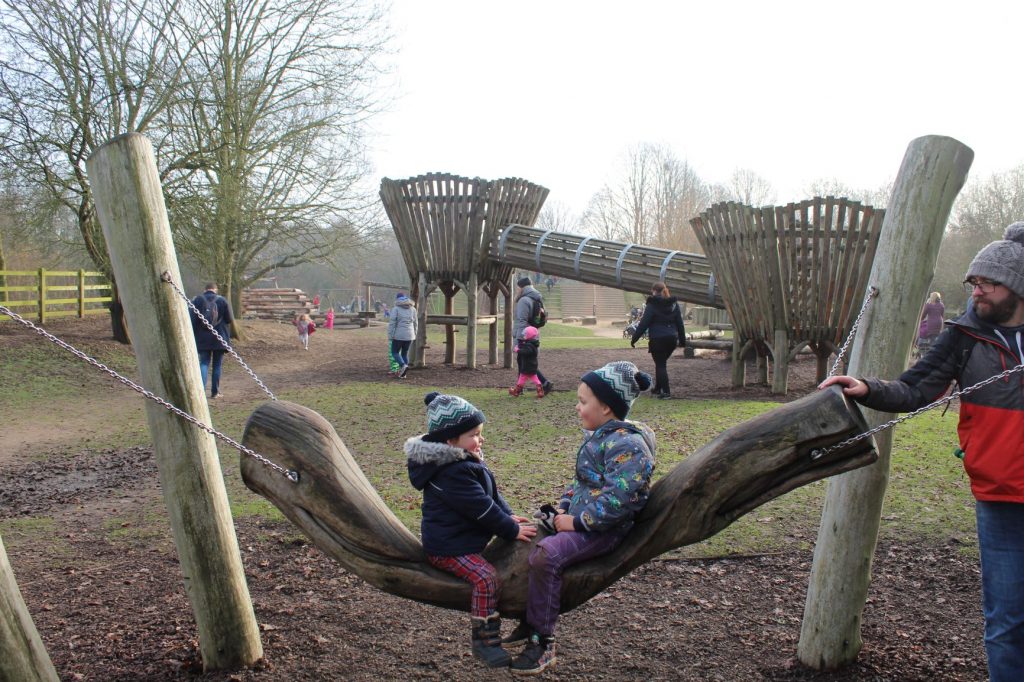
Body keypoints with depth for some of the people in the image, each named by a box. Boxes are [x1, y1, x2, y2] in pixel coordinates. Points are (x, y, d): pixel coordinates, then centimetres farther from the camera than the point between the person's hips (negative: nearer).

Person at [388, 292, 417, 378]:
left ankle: (403, 365, -16)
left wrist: (390, 335, -5)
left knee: (395, 352, 8)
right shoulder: (412, 309, 7)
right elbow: (415, 323, 11)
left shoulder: (396, 309, -5)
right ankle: (403, 373, 10)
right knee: (405, 353, 14)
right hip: (409, 335, 4)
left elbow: (392, 323, -9)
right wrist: (414, 335, 18)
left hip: (399, 335, -4)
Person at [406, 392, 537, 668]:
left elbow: (492, 494, 16)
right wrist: (512, 530, -16)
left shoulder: (466, 461, 8)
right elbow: (481, 508, -24)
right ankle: (485, 641, -16)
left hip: (466, 539, 11)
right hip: (448, 548, -11)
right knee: (486, 578, -26)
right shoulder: (452, 473, -25)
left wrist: (508, 517, 5)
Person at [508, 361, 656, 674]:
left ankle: (543, 642, -16)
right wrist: (563, 507, 5)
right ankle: (530, 621, 18)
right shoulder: (599, 436, 11)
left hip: (603, 530, -10)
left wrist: (576, 522, -20)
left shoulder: (627, 444, -19)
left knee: (545, 554, -28)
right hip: (578, 518, 10)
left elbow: (616, 501, -26)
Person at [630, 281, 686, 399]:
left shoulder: (652, 305, -9)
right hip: (672, 339, 6)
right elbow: (680, 324, 12)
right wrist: (682, 340, 18)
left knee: (660, 365, 2)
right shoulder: (674, 304, 10)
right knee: (661, 363, 20)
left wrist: (634, 339, -6)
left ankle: (666, 391, -5)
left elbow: (643, 324, -11)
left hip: (657, 339, -6)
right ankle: (657, 389, 29)